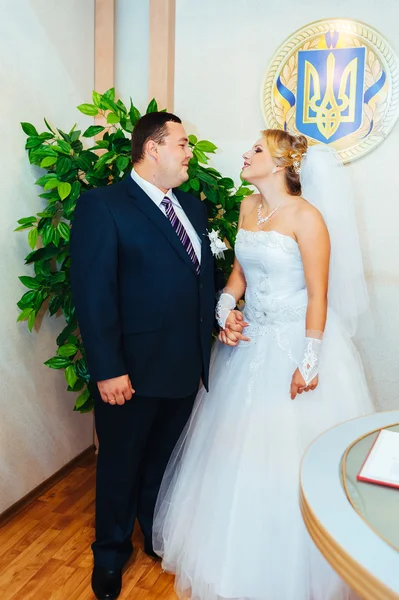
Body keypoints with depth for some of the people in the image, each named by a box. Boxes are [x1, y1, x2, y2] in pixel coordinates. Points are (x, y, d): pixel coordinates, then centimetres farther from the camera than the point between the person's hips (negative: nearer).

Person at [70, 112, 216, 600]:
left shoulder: (192, 207, 11)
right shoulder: (102, 206, -12)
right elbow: (93, 293, -17)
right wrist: (107, 370, -20)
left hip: (186, 367, 6)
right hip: (132, 372, -6)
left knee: (164, 460, 23)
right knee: (120, 465, 15)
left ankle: (159, 537, 47)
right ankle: (111, 552, 40)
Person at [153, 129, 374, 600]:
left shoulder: (306, 216, -14)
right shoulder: (248, 207, 7)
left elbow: (319, 295, -15)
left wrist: (309, 363, -18)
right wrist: (226, 310, -3)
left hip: (295, 344, -7)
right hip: (250, 340, 7)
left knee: (287, 454, 3)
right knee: (237, 450, 16)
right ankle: (237, 556, 41)